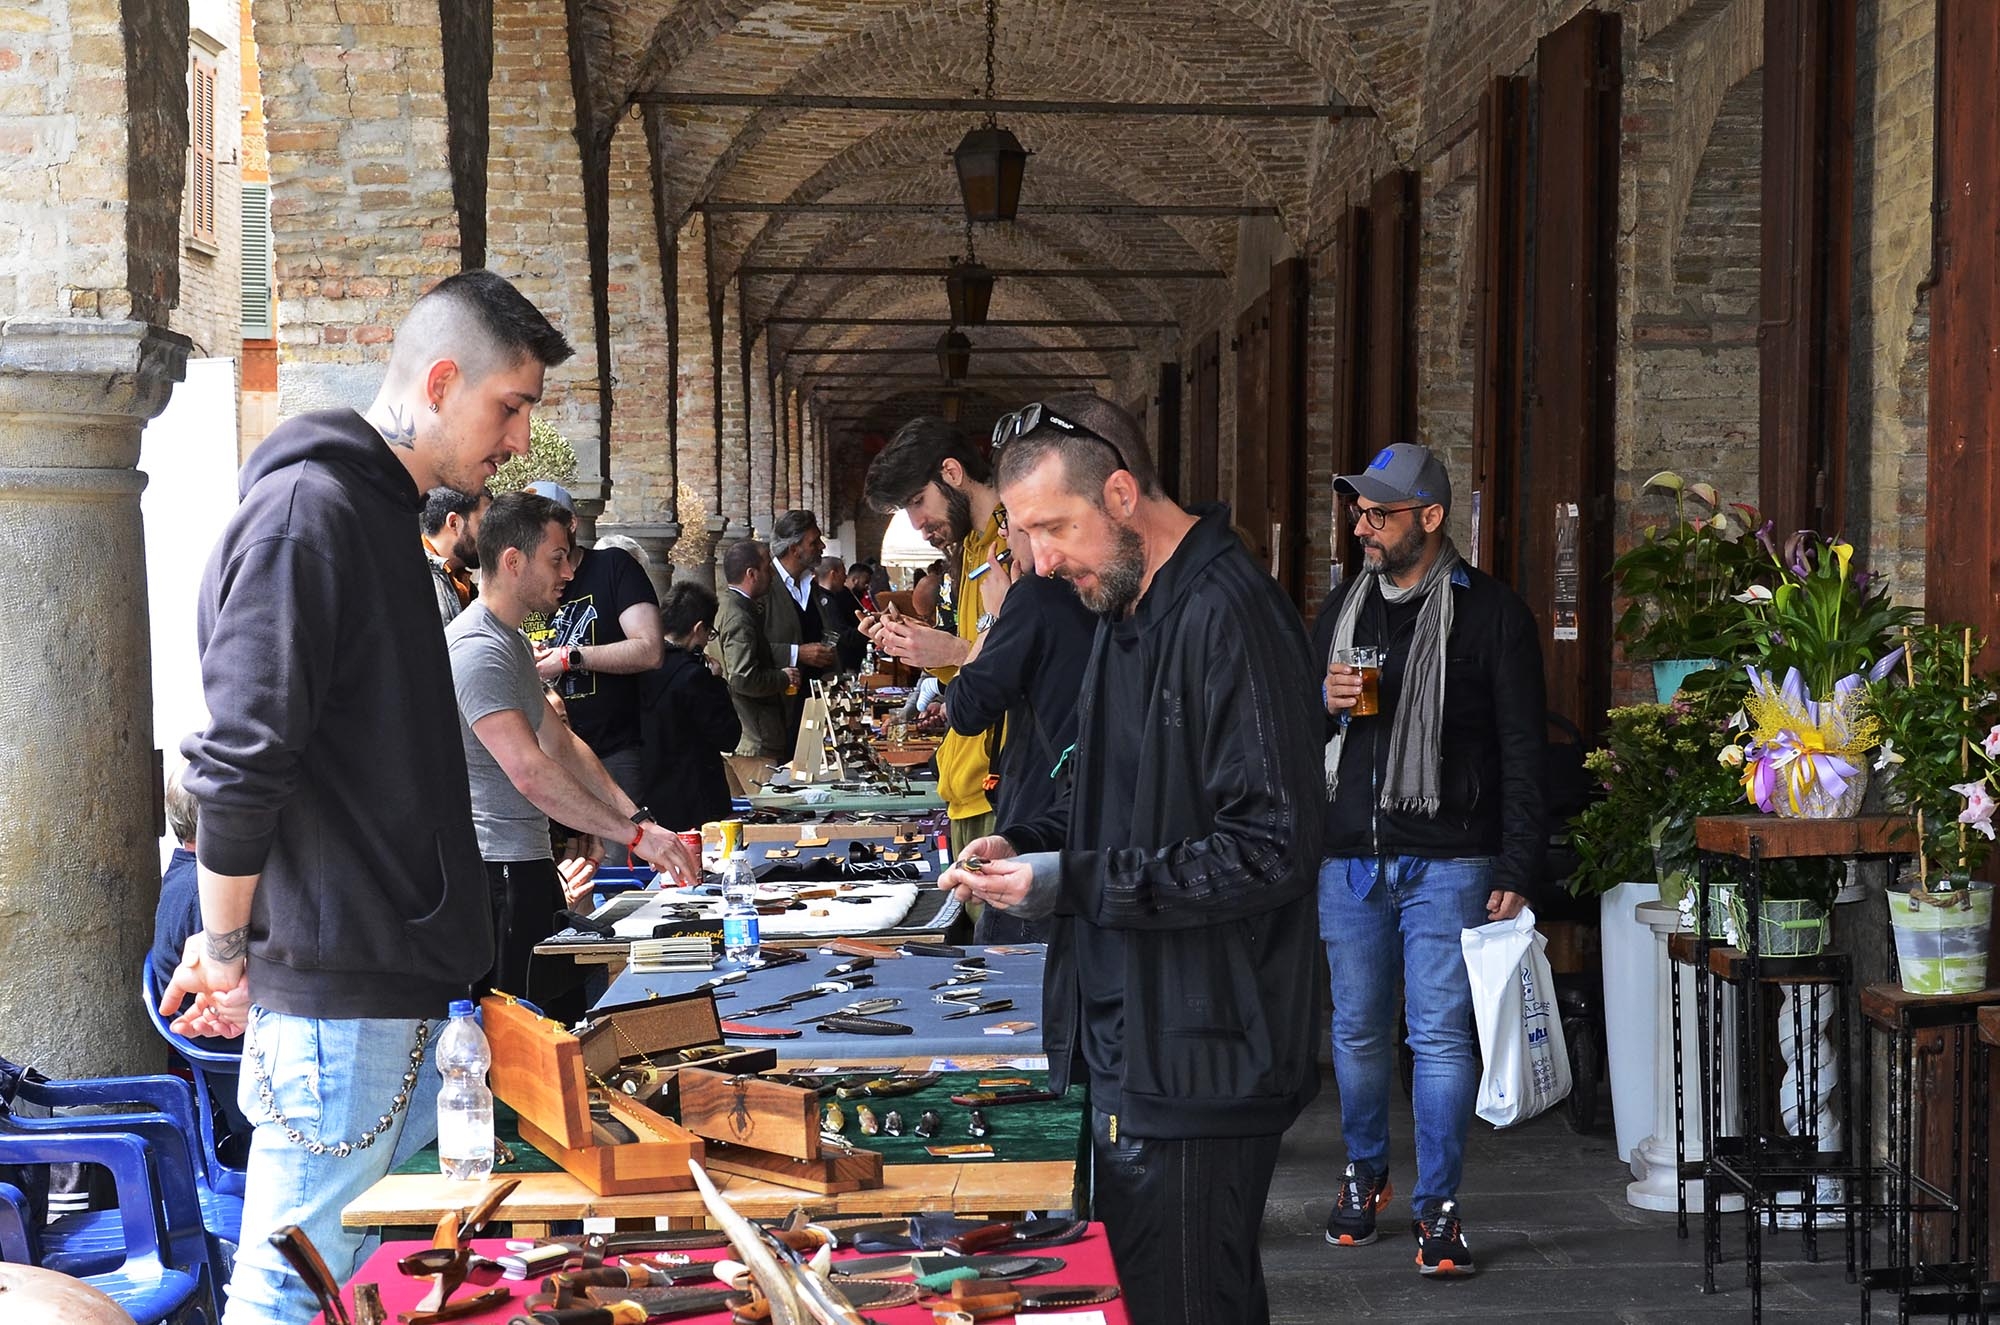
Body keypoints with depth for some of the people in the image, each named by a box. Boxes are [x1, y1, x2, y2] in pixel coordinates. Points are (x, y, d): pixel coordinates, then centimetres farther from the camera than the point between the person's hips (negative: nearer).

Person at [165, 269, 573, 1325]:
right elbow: (239, 762, -19)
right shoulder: (306, 511, -14)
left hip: (404, 975, 10)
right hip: (334, 988, -10)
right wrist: (225, 951, -11)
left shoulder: (385, 514, 18)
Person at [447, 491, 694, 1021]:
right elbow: (531, 773, -25)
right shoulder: (477, 648, -17)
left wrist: (636, 815, 9)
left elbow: (559, 742, 20)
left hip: (528, 867, 10)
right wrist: (635, 835, -23)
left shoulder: (513, 640, 18)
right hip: (500, 876, -10)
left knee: (564, 1021, 10)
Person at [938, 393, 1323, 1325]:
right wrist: (1028, 845, 5)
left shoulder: (1229, 617, -19)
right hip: (1126, 1043, 10)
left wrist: (1071, 883, -21)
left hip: (1197, 1067, -10)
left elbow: (1272, 849, -23)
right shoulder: (1126, 610, 13)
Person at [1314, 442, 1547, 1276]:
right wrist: (1326, 704, -4)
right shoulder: (1341, 609, 12)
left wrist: (1515, 869, -9)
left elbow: (1522, 752, -4)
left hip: (1446, 863, -4)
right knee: (1358, 1030, 12)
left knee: (1441, 1036, -3)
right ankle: (1364, 1175, 31)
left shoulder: (1490, 614, -3)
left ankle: (1437, 1208, 6)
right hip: (1350, 861, 5)